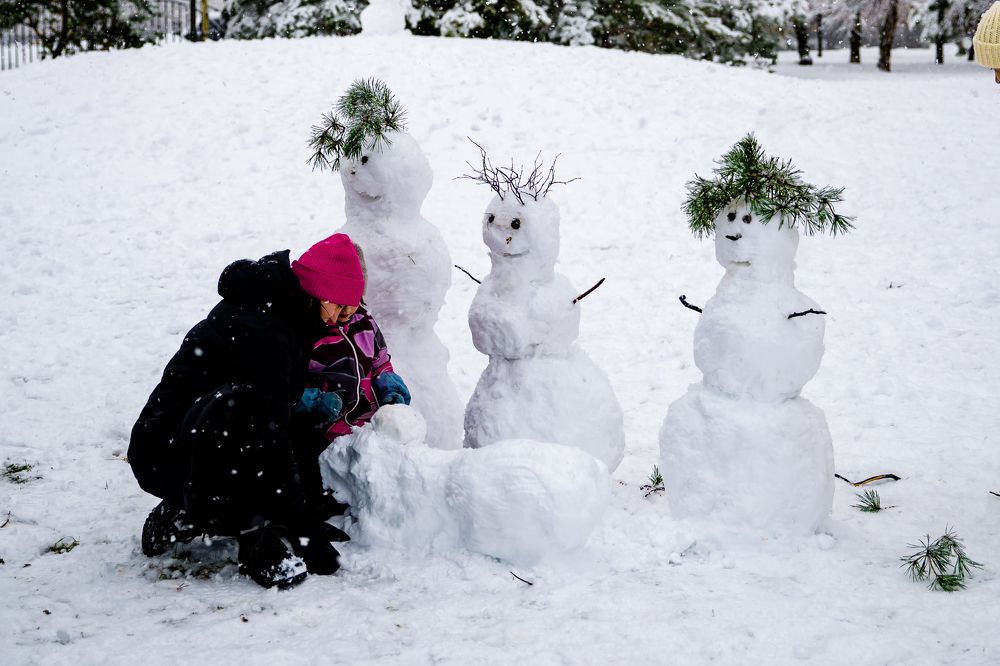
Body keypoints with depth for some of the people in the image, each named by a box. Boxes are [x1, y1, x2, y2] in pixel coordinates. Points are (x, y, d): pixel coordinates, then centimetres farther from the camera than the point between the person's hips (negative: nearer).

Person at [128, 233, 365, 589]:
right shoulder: (259, 330, -25)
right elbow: (266, 437, -26)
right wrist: (302, 526, -23)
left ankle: (186, 515, 6)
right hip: (165, 450, -10)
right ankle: (256, 532, -25)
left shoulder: (276, 313, 5)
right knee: (239, 407, -38)